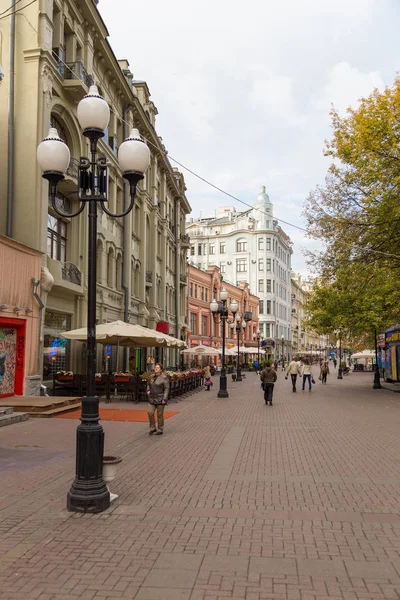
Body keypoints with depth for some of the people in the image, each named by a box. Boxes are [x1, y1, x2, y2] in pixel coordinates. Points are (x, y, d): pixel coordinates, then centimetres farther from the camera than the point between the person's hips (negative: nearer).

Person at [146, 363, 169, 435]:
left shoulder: (164, 378, -12)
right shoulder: (152, 376, 6)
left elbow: (167, 389, -13)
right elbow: (149, 384, 23)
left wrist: (164, 399, -19)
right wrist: (148, 390, 3)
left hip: (160, 399, -5)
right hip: (152, 399, 5)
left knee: (160, 415, 1)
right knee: (150, 412, -6)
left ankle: (160, 430, 15)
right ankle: (153, 428, 9)